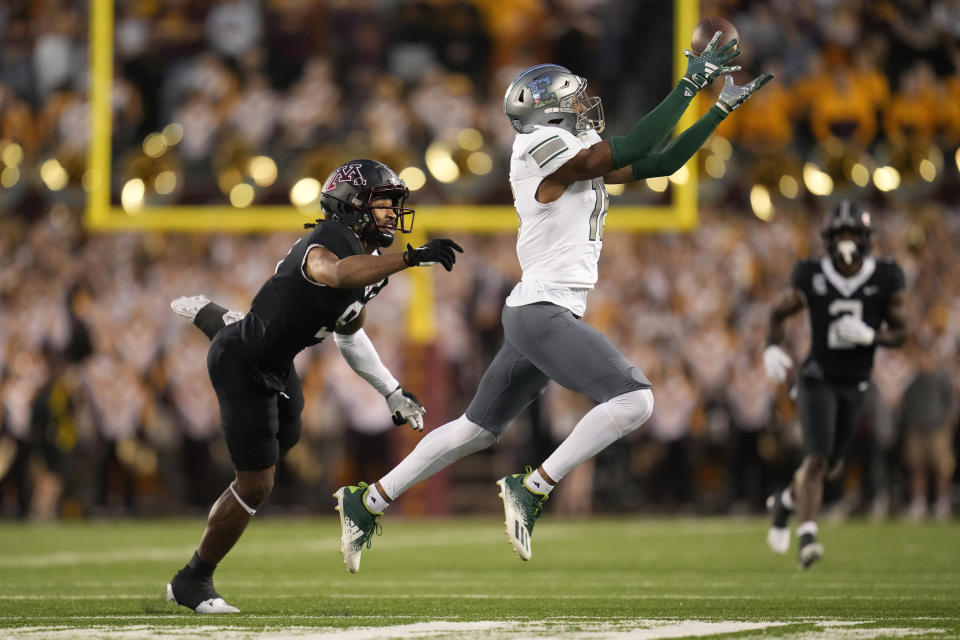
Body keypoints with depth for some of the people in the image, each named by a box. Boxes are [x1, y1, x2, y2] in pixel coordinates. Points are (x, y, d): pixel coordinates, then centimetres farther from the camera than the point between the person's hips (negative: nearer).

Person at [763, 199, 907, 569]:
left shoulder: (885, 279, -6)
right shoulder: (812, 277, -9)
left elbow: (900, 333, 0)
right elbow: (778, 313, 6)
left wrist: (870, 336, -21)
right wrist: (772, 348, -13)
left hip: (854, 385, 3)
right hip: (818, 378, -3)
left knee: (831, 467, 13)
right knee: (817, 458, -19)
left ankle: (785, 503, 41)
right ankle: (807, 538, -18)